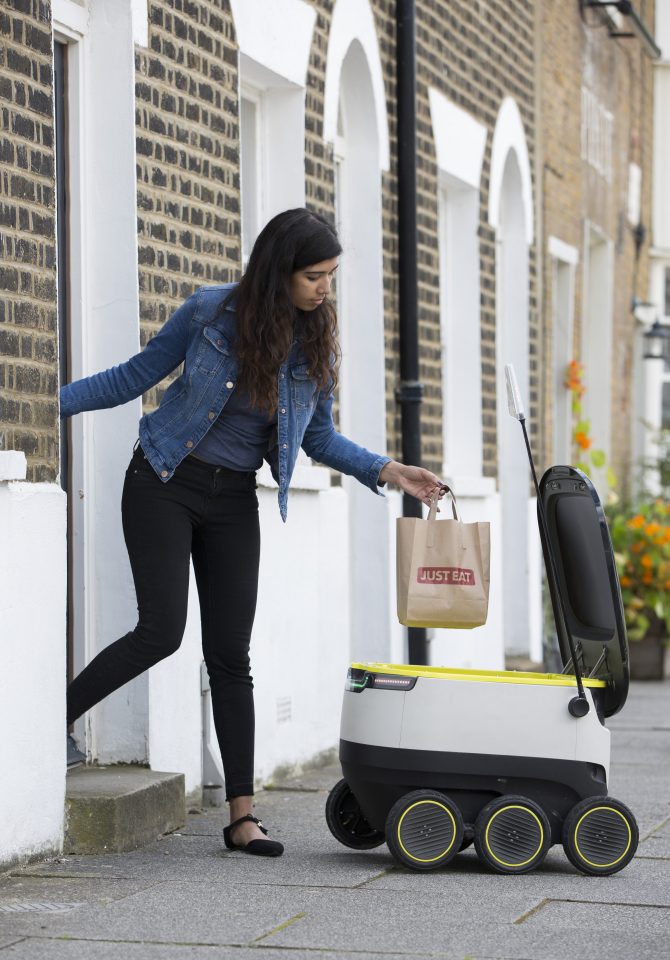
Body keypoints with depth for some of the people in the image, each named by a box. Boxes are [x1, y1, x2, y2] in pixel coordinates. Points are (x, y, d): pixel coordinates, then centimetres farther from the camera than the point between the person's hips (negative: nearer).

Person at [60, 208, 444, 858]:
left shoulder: (317, 345, 0)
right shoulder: (211, 311, -11)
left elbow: (319, 437, 11)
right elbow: (136, 376, -1)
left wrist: (389, 471, -2)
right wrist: (50, 402, -6)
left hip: (233, 501, 3)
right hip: (165, 485, -3)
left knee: (230, 656, 1)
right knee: (162, 630, -16)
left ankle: (242, 815, 2)